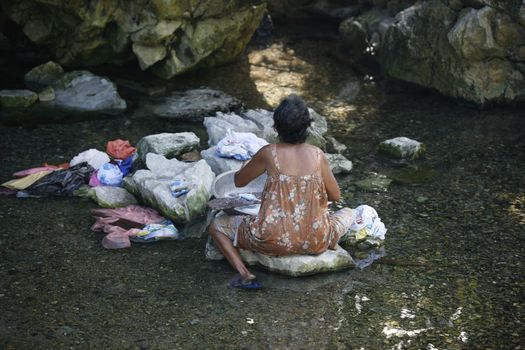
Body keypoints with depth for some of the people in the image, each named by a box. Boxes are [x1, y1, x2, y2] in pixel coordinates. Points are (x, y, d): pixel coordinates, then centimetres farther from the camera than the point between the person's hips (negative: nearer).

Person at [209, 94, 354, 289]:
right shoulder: (317, 155, -5)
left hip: (274, 241, -3)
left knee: (217, 225, 17)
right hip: (315, 243, 3)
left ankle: (245, 275, -2)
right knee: (347, 213, 32)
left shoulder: (268, 153, -9)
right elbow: (336, 196, 6)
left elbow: (238, 181, 6)